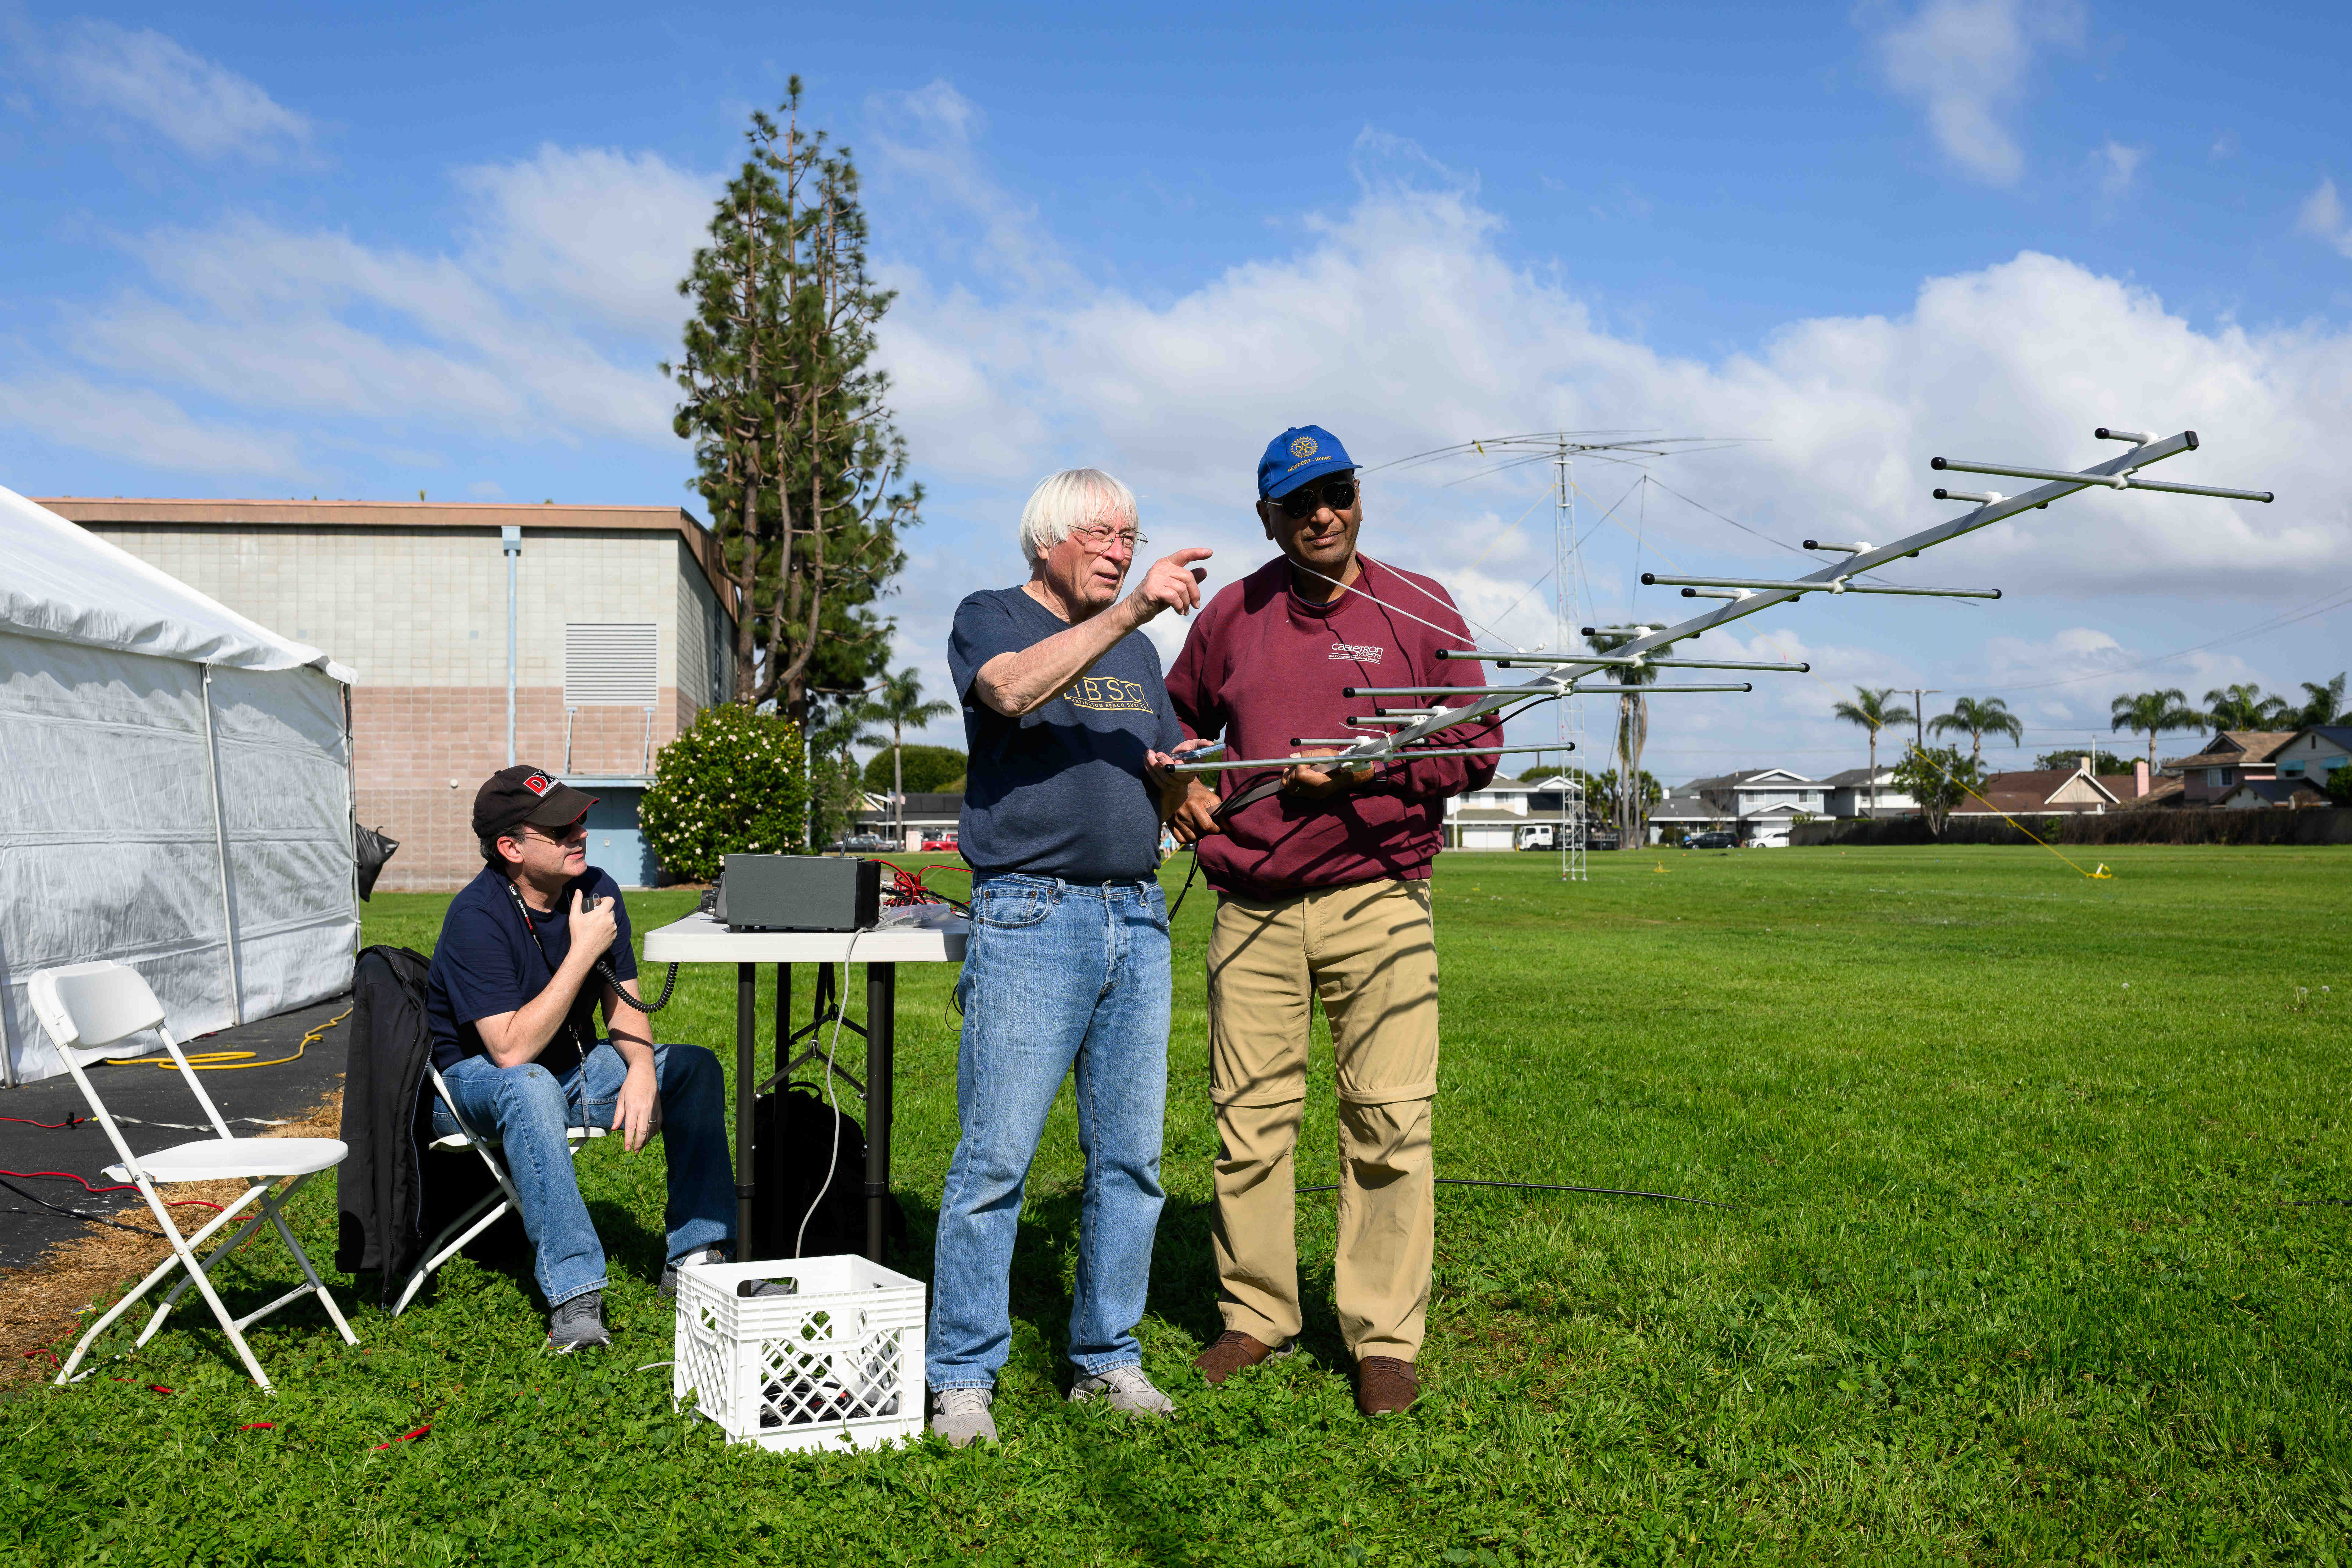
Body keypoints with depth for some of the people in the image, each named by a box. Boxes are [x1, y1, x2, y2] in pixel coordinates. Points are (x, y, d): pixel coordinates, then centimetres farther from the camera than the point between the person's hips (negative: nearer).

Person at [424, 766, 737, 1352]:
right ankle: (573, 1292, -41)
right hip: (474, 1079, -6)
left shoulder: (596, 890, -6)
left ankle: (697, 1257, -10)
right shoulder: (477, 918, -25)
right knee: (530, 1086, -40)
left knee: (695, 1067, -11)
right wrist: (583, 952, -32)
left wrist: (641, 1069, -20)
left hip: (571, 1068, 7)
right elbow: (512, 1050, -32)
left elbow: (624, 1002, 1)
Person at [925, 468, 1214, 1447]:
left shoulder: (1137, 651, 22)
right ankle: (961, 1375, 5)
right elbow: (1014, 689, -21)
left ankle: (1107, 1357, 20)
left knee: (1130, 1159, 8)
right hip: (1031, 916, -6)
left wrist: (1175, 775, 2)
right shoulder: (990, 618, 4)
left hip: (1137, 920, 6)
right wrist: (1131, 610, -27)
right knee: (996, 1158, -6)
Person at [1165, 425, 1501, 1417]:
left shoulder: (1421, 612, 5)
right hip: (1251, 910, 2)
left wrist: (1366, 765, -9)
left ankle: (1384, 1339, 8)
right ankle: (1255, 1316, 21)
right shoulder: (1232, 614, 11)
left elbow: (1476, 746, 4)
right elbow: (1178, 719, 27)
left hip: (1377, 902, -2)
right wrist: (1184, 788, 8)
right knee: (1249, 1120, 5)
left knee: (1390, 1122, -4)